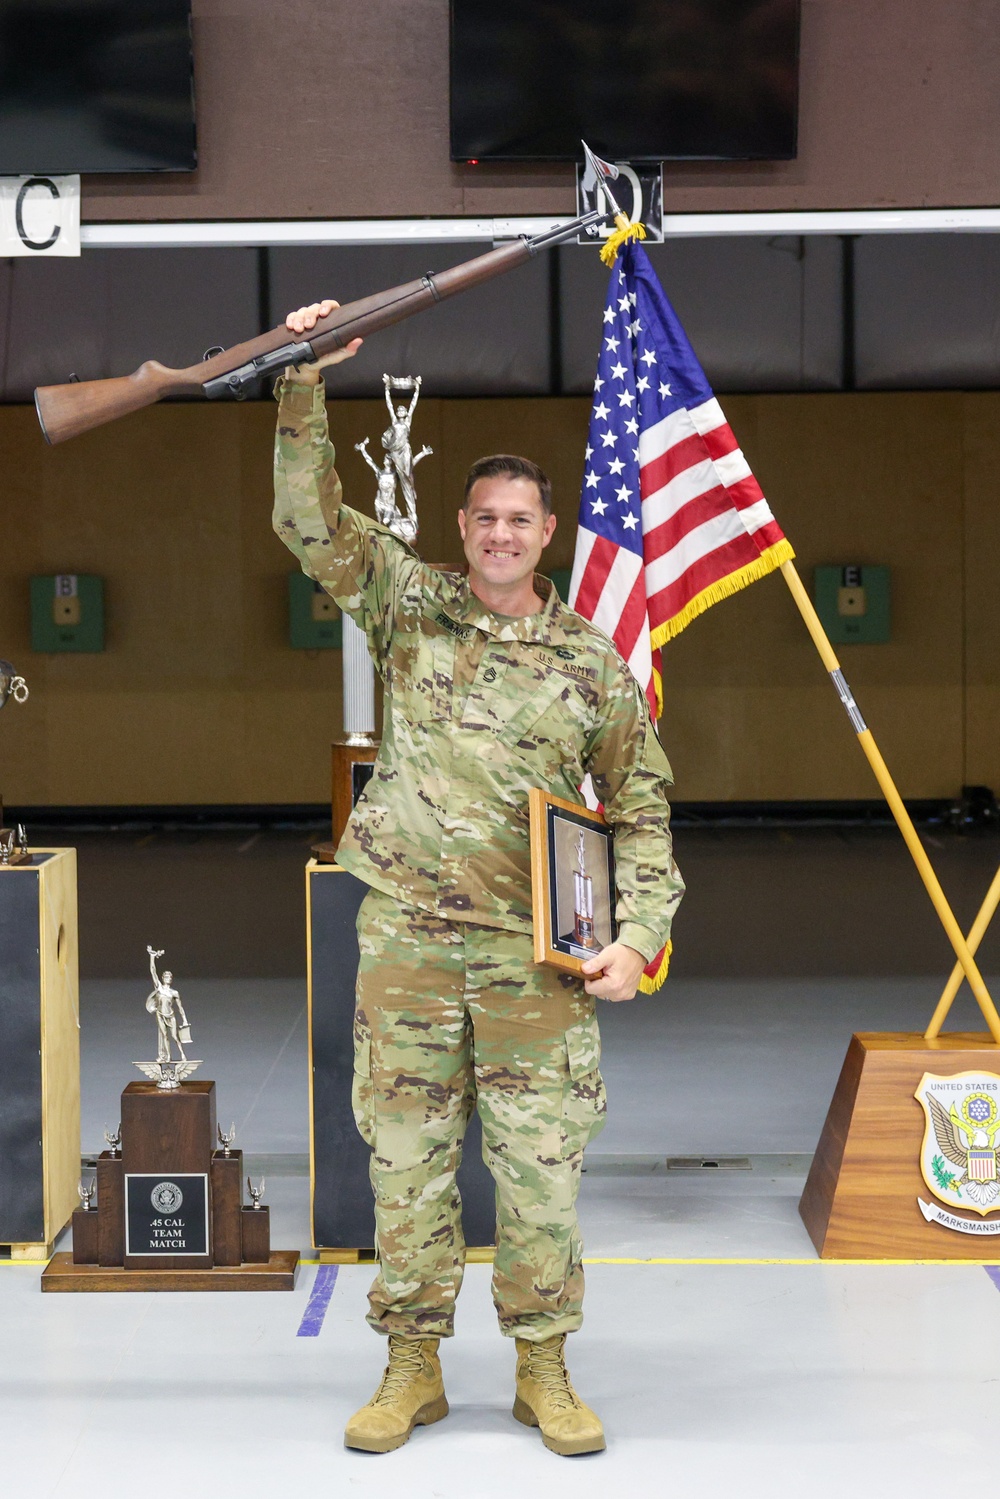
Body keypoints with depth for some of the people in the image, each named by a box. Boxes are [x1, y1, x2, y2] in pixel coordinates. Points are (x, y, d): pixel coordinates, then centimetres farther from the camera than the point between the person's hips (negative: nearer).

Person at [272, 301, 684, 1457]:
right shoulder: (412, 607, 5)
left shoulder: (593, 664, 5)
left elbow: (642, 812, 9)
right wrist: (302, 392, -15)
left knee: (541, 1167, 2)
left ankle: (543, 1371, 16)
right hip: (407, 931, 0)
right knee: (406, 1157, 6)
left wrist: (638, 936, -3)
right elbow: (310, 522, -4)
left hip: (535, 951, 0)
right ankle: (412, 1369, 18)